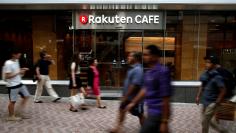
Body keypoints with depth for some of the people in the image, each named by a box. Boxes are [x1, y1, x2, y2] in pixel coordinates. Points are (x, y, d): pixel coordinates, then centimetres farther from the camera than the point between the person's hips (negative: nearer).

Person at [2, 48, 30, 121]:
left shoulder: (16, 61, 6)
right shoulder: (8, 63, -21)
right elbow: (7, 76, -22)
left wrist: (22, 70, 3)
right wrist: (18, 73, -22)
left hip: (19, 83, 9)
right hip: (12, 85, -9)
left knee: (26, 96, 13)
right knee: (12, 101, 5)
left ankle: (20, 113, 23)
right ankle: (11, 116, 23)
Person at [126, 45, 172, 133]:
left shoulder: (162, 71, -19)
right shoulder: (148, 72, 8)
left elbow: (166, 98, -20)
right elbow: (145, 89, 20)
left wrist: (164, 121, -18)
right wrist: (133, 103, 24)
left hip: (158, 113, -8)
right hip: (152, 112, 8)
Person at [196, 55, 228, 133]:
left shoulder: (217, 77, -21)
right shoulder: (205, 74, 1)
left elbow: (223, 91, -20)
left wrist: (217, 103, -16)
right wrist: (198, 96, 9)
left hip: (212, 103, -7)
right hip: (205, 101, 7)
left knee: (205, 121, 3)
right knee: (209, 120, 21)